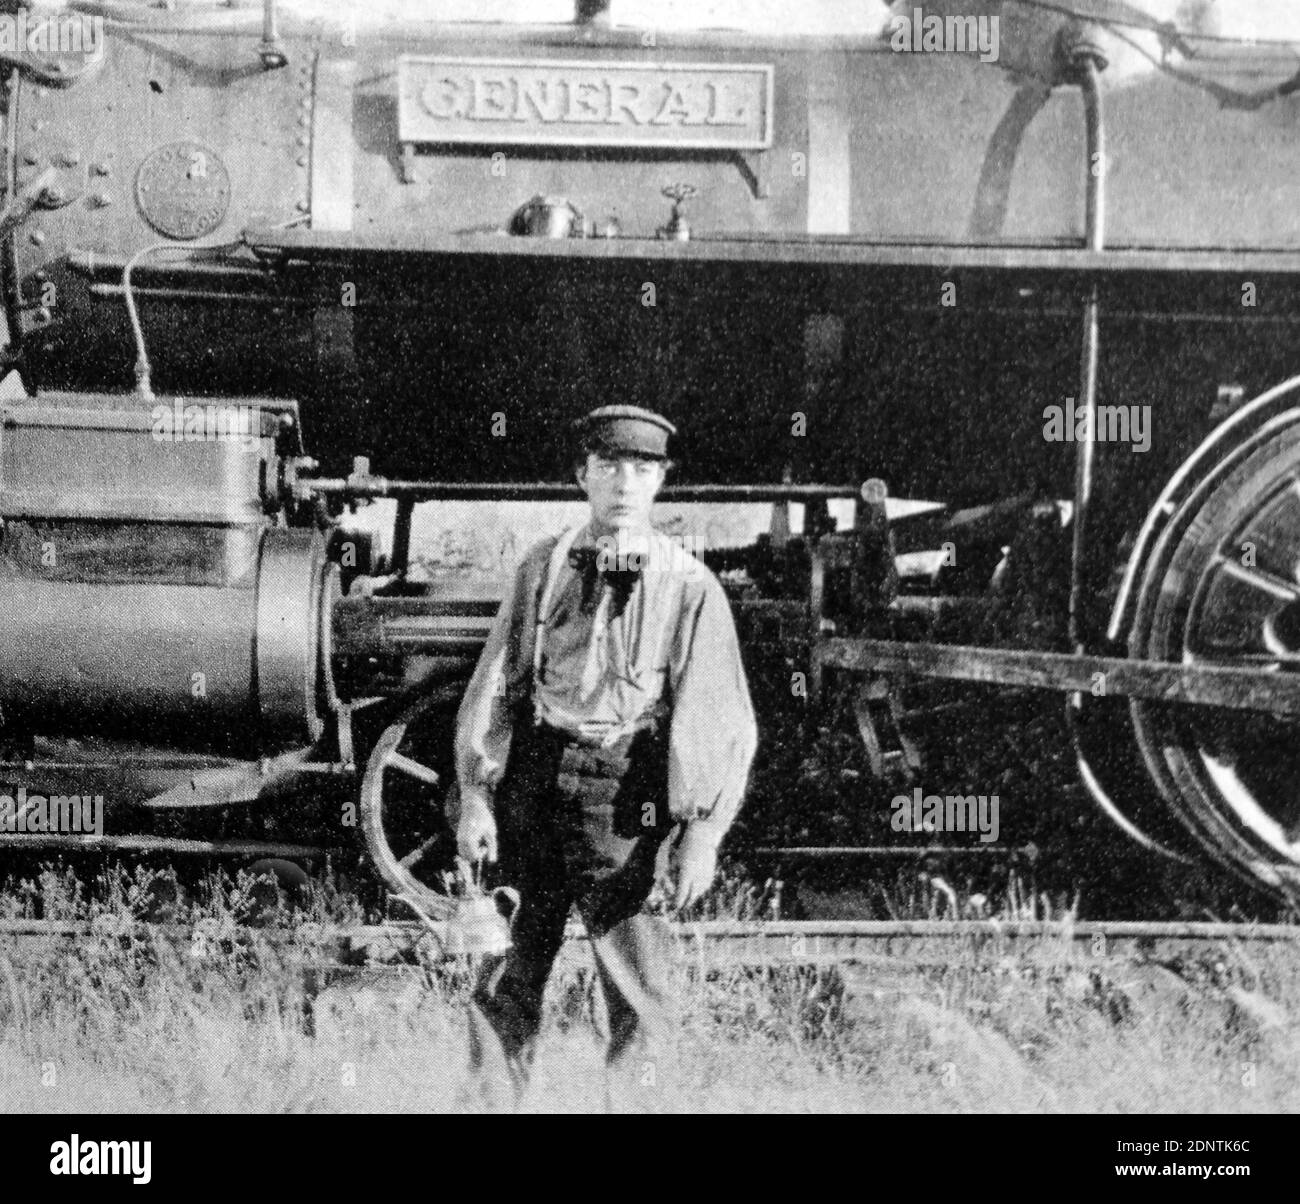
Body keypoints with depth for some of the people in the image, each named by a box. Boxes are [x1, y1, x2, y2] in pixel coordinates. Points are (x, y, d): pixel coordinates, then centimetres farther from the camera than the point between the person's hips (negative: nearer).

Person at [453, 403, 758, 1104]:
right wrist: (474, 795, 3)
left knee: (636, 988, -1)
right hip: (532, 783, 3)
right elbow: (497, 684, 11)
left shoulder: (689, 587, 1)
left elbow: (720, 719, -1)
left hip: (624, 791, -3)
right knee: (501, 982, 8)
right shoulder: (543, 569, 10)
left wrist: (703, 831, -8)